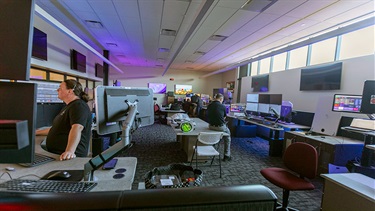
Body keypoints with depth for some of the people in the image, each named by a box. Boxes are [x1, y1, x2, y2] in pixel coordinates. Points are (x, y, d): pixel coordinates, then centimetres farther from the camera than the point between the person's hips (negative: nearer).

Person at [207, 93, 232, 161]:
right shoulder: (222, 106, -8)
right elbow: (224, 117, 7)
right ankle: (226, 156, 24)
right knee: (227, 136, 24)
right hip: (220, 127, -4)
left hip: (211, 126, 5)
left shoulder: (209, 106, 2)